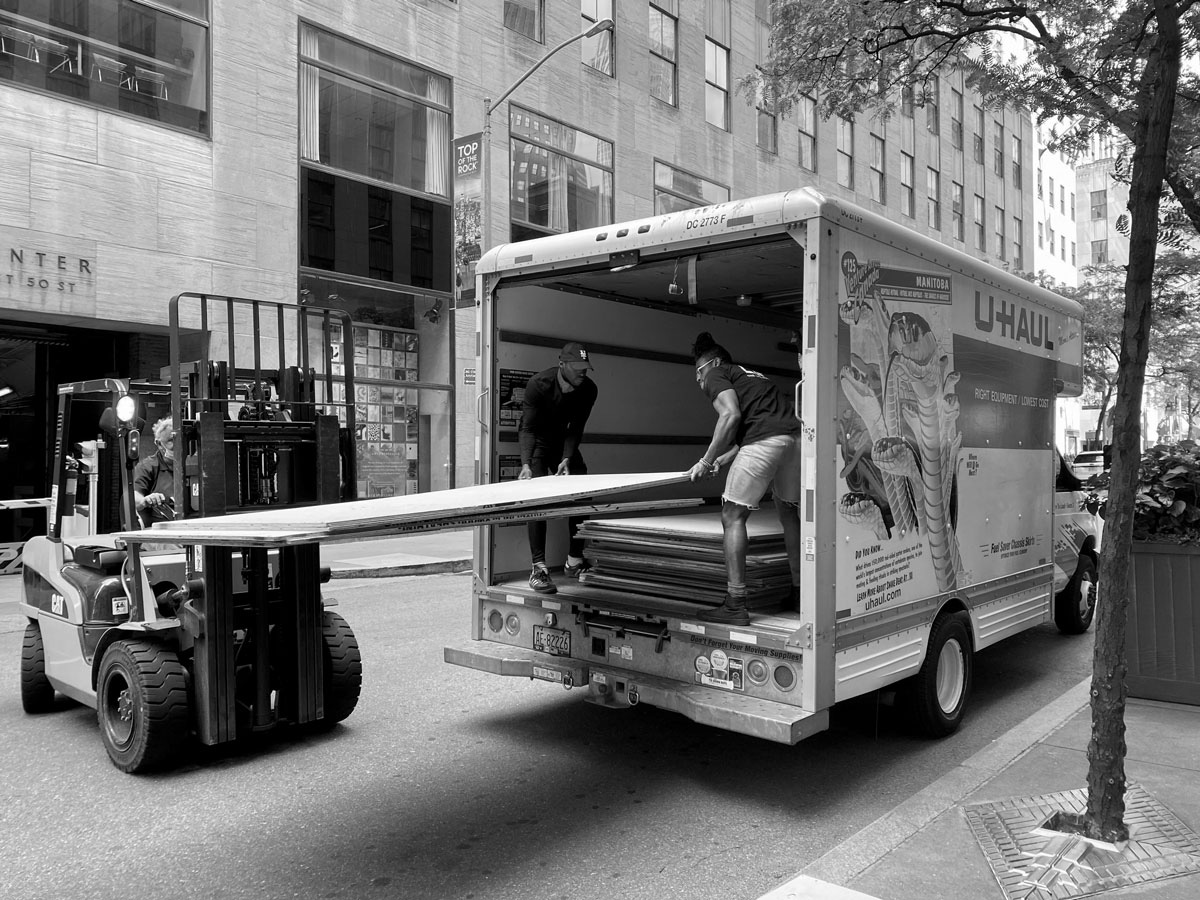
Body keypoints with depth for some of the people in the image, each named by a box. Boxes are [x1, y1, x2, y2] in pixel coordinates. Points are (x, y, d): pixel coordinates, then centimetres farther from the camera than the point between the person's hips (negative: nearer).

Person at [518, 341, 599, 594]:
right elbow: (528, 428, -29)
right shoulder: (538, 384, -28)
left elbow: (576, 428, -12)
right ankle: (538, 568, -18)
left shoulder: (588, 389, -16)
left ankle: (575, 561, 14)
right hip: (536, 442, -4)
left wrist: (567, 458, -28)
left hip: (563, 442, 5)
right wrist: (526, 464, -42)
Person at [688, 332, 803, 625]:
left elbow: (731, 415, -6)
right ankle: (799, 590, 29)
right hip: (796, 435, 8)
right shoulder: (752, 376, 35)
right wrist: (723, 459, 35)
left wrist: (707, 461, -2)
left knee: (733, 516, -1)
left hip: (765, 441, -8)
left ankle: (735, 605, -4)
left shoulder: (717, 375, 11)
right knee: (788, 512, 23)